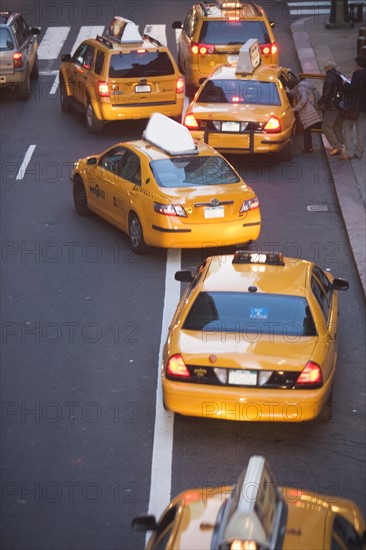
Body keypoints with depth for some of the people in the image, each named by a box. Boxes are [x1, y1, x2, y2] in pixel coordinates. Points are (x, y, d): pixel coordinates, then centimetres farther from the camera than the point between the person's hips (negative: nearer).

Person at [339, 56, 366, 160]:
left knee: (348, 128, 2)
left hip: (352, 106, -6)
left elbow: (352, 87, -23)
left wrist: (345, 83, -6)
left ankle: (349, 153, -5)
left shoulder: (357, 73, -16)